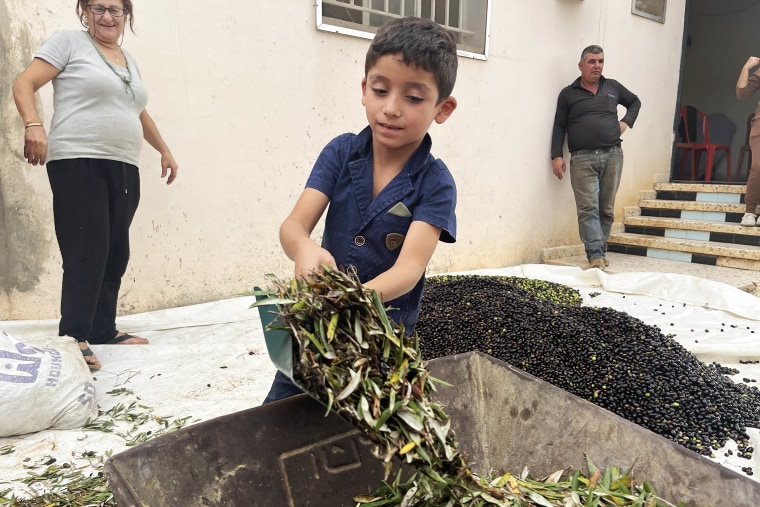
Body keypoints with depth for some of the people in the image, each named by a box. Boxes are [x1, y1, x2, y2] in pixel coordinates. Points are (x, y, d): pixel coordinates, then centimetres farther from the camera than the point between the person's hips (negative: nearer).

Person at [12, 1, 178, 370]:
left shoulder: (129, 60, 23)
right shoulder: (68, 42, 5)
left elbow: (138, 112, 34)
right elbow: (24, 84, -3)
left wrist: (164, 149, 35)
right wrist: (34, 125, -21)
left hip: (124, 169, 6)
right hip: (78, 164, -6)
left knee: (115, 253, 6)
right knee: (86, 251, -12)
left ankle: (103, 328, 16)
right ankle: (74, 336, -5)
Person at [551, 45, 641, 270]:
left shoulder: (613, 87, 15)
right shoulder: (568, 94, 7)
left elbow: (635, 102, 31)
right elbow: (559, 127, 4)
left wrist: (626, 122, 13)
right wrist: (557, 156, -5)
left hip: (612, 155, 3)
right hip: (582, 159, -3)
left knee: (606, 208, 5)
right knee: (588, 208, -11)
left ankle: (601, 250, 15)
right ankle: (596, 255, -13)